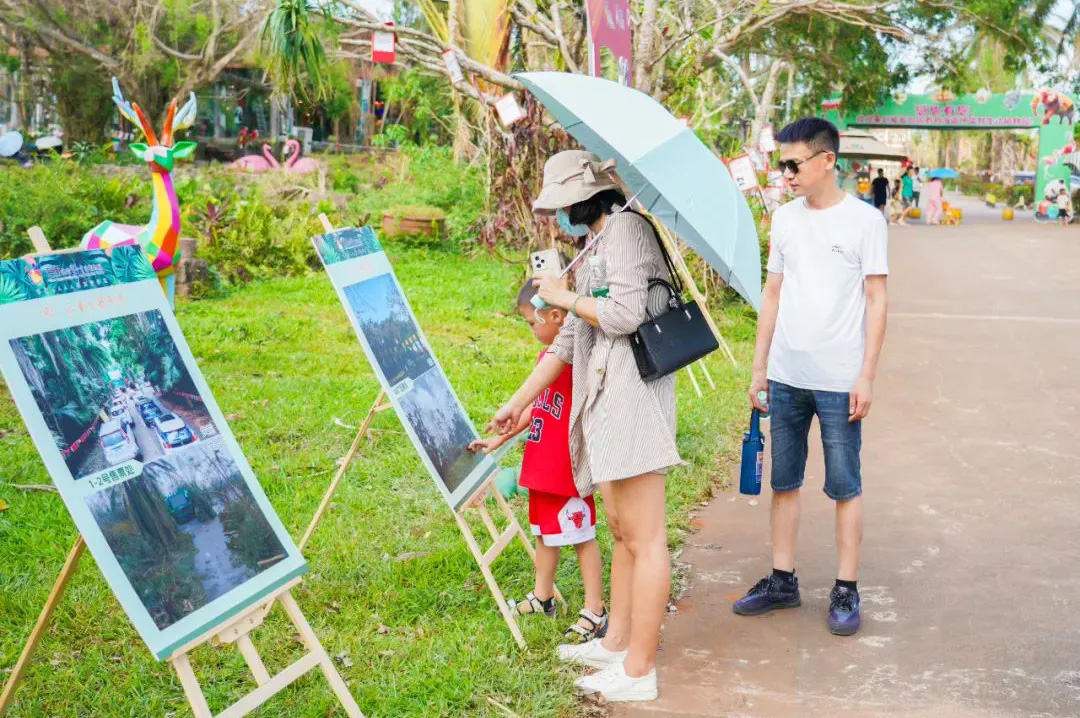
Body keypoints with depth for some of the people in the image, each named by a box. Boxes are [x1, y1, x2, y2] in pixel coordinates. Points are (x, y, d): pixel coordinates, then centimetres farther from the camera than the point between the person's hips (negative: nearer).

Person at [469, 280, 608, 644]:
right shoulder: (547, 354, 12)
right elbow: (535, 406, 20)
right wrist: (498, 440, 22)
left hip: (568, 465, -9)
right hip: (541, 463, 10)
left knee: (580, 535, -1)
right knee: (544, 530, 20)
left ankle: (595, 611, 8)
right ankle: (542, 596, 34)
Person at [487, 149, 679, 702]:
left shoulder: (627, 228, -6)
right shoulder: (593, 247, 23)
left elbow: (625, 314, -19)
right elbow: (567, 340, 25)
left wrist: (565, 297, -3)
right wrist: (518, 403, 24)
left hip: (632, 391, -10)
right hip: (603, 397, 10)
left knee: (643, 538, -6)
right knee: (622, 531, 16)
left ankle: (638, 671, -1)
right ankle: (616, 642, 26)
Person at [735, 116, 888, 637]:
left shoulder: (864, 220, -6)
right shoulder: (785, 219, 8)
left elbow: (876, 301, -6)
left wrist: (866, 376, -10)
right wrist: (759, 366, 11)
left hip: (839, 381, -5)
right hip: (786, 377, 5)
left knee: (844, 487, 4)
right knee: (784, 481, 12)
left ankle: (846, 590, 14)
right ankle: (783, 581, 23)